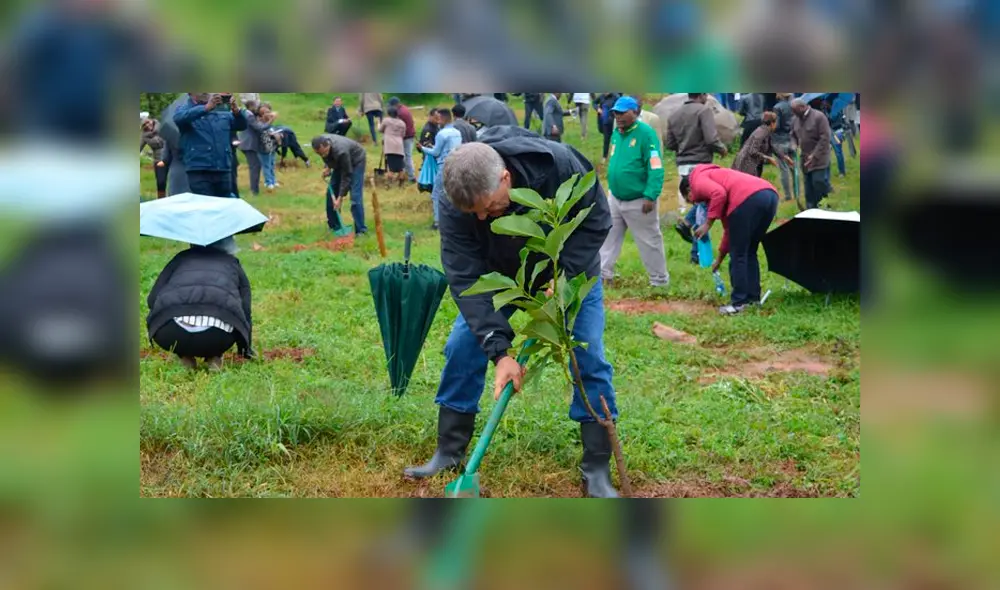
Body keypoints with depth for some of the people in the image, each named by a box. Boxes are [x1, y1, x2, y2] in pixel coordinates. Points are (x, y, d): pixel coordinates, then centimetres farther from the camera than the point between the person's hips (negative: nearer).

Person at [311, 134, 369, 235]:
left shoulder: (340, 152, -42)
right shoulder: (321, 143, -23)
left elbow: (347, 176, -32)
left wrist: (340, 198, -31)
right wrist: (328, 167, -9)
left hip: (356, 161, -7)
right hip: (340, 163, 7)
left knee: (355, 197, -17)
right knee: (331, 193, 3)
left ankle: (360, 230, -12)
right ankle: (333, 226, 14)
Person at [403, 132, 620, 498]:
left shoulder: (558, 164, -38)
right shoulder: (456, 204, -33)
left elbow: (597, 220, -22)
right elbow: (467, 279, -33)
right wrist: (499, 351, -41)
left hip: (570, 271, -1)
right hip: (499, 275, 2)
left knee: (589, 358, -11)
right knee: (462, 349, -7)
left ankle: (596, 471, 1)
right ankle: (449, 454, 9)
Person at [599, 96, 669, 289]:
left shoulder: (646, 133, -17)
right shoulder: (617, 133, 7)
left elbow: (655, 168, -21)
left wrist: (651, 196, -26)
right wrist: (611, 187, 16)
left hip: (638, 201, -7)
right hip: (615, 198, 7)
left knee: (649, 241, 5)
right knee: (608, 237, 12)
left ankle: (660, 280, 18)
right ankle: (603, 273, 22)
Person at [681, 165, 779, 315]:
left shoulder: (698, 180, 15)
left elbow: (719, 194, -10)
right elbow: (730, 228, 41)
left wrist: (708, 224, 0)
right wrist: (719, 258, 49)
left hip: (749, 199, -9)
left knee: (738, 255, 3)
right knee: (749, 252, 23)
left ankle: (739, 302, 7)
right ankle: (753, 297, 26)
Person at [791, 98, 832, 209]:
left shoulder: (819, 117, -15)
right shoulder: (797, 119, 7)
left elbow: (825, 138, -19)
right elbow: (793, 135, 21)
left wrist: (814, 155, -22)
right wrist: (794, 145, -2)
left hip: (819, 159, -7)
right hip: (805, 159, 7)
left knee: (819, 182, -14)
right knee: (808, 186, 9)